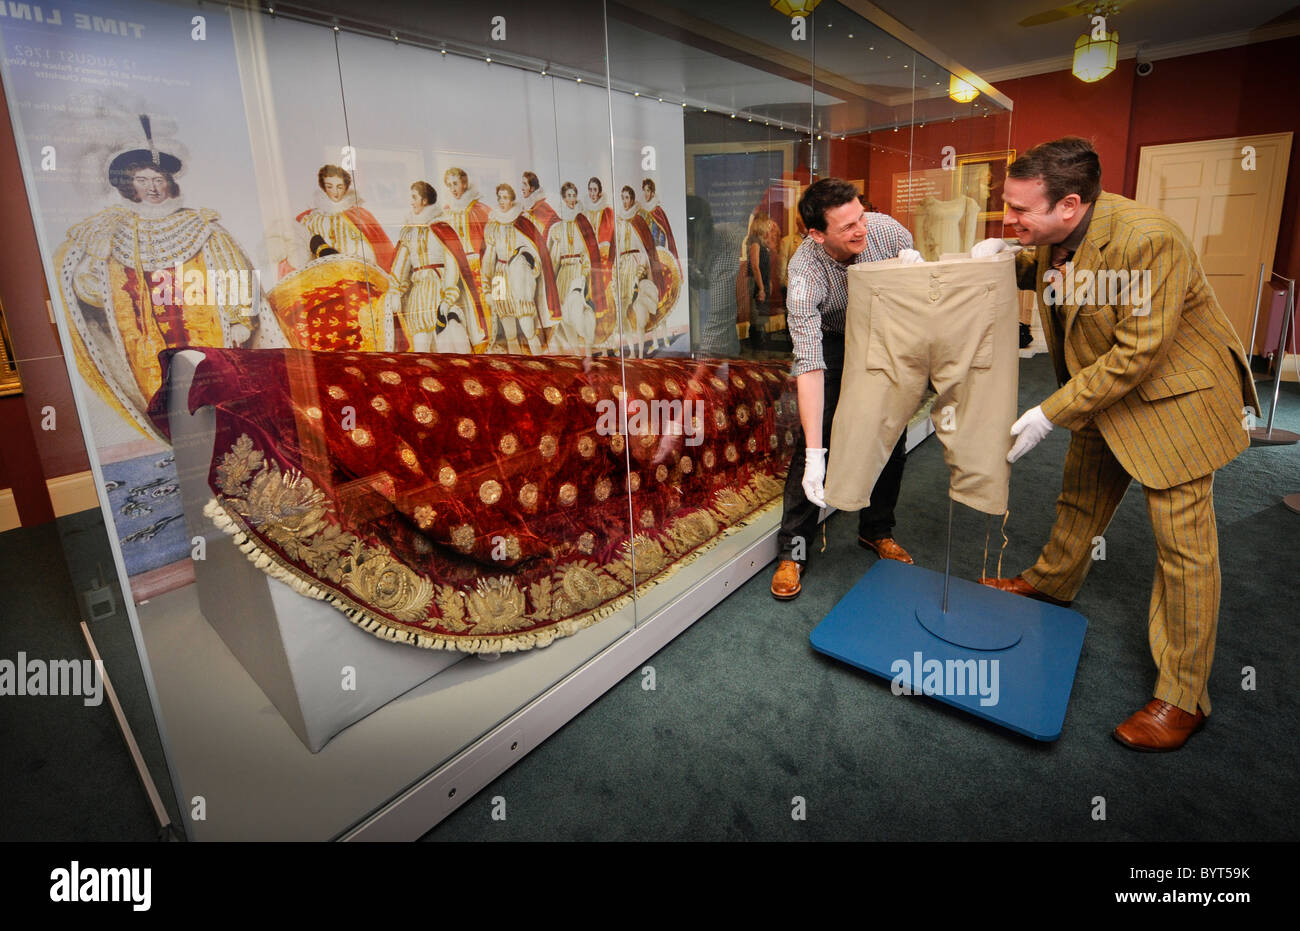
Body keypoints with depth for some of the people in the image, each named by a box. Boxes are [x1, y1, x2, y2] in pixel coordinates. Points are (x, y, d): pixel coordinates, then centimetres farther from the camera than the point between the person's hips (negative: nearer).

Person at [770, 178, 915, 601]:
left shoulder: (888, 232, -26)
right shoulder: (805, 273, -35)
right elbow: (810, 367, -40)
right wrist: (815, 456, -45)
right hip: (830, 339, -3)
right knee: (813, 437, -14)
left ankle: (877, 530, 24)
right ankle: (793, 548, -1)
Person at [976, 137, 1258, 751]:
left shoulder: (1146, 240, -31)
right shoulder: (1054, 234, -6)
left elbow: (1137, 355, -29)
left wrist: (1050, 414, -26)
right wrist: (1005, 259, -5)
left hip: (1171, 395, -7)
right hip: (1099, 391, 8)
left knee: (1184, 545, -2)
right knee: (1080, 499, 22)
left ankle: (1183, 699, 9)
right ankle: (1051, 583, 46)